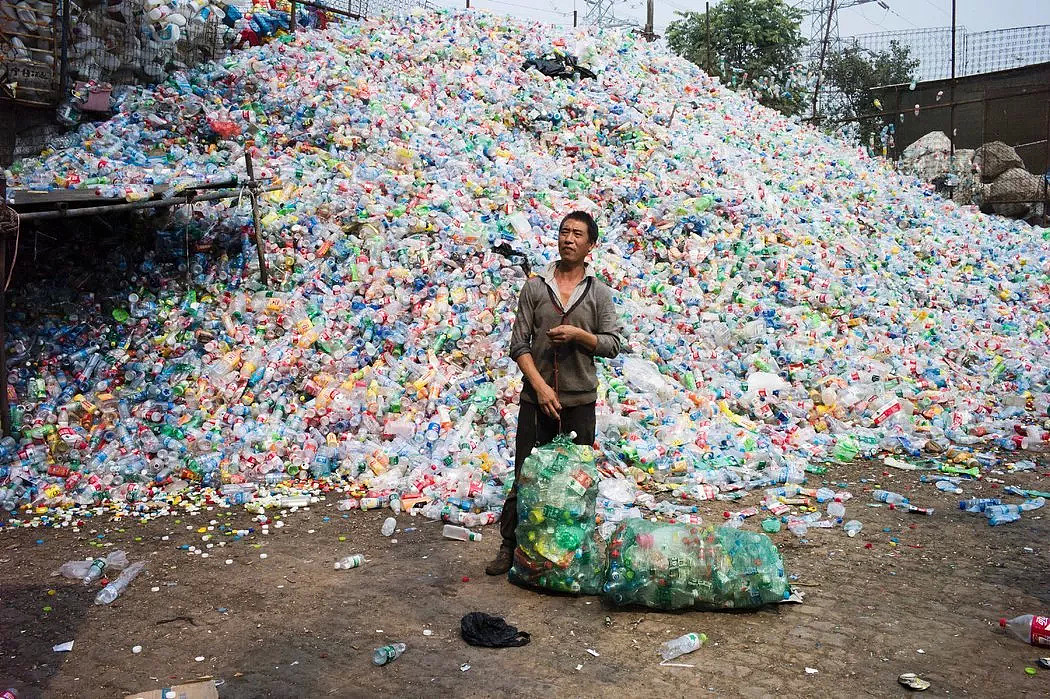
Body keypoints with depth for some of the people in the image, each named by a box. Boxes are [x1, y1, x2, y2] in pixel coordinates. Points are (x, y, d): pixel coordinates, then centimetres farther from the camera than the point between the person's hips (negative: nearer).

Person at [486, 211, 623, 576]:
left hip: (580, 401, 0)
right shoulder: (535, 287, 4)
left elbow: (614, 343, 3)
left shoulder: (599, 293, 5)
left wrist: (578, 334, -15)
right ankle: (510, 546, 17)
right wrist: (540, 387, -11)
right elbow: (519, 344, 0)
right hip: (536, 398, 0)